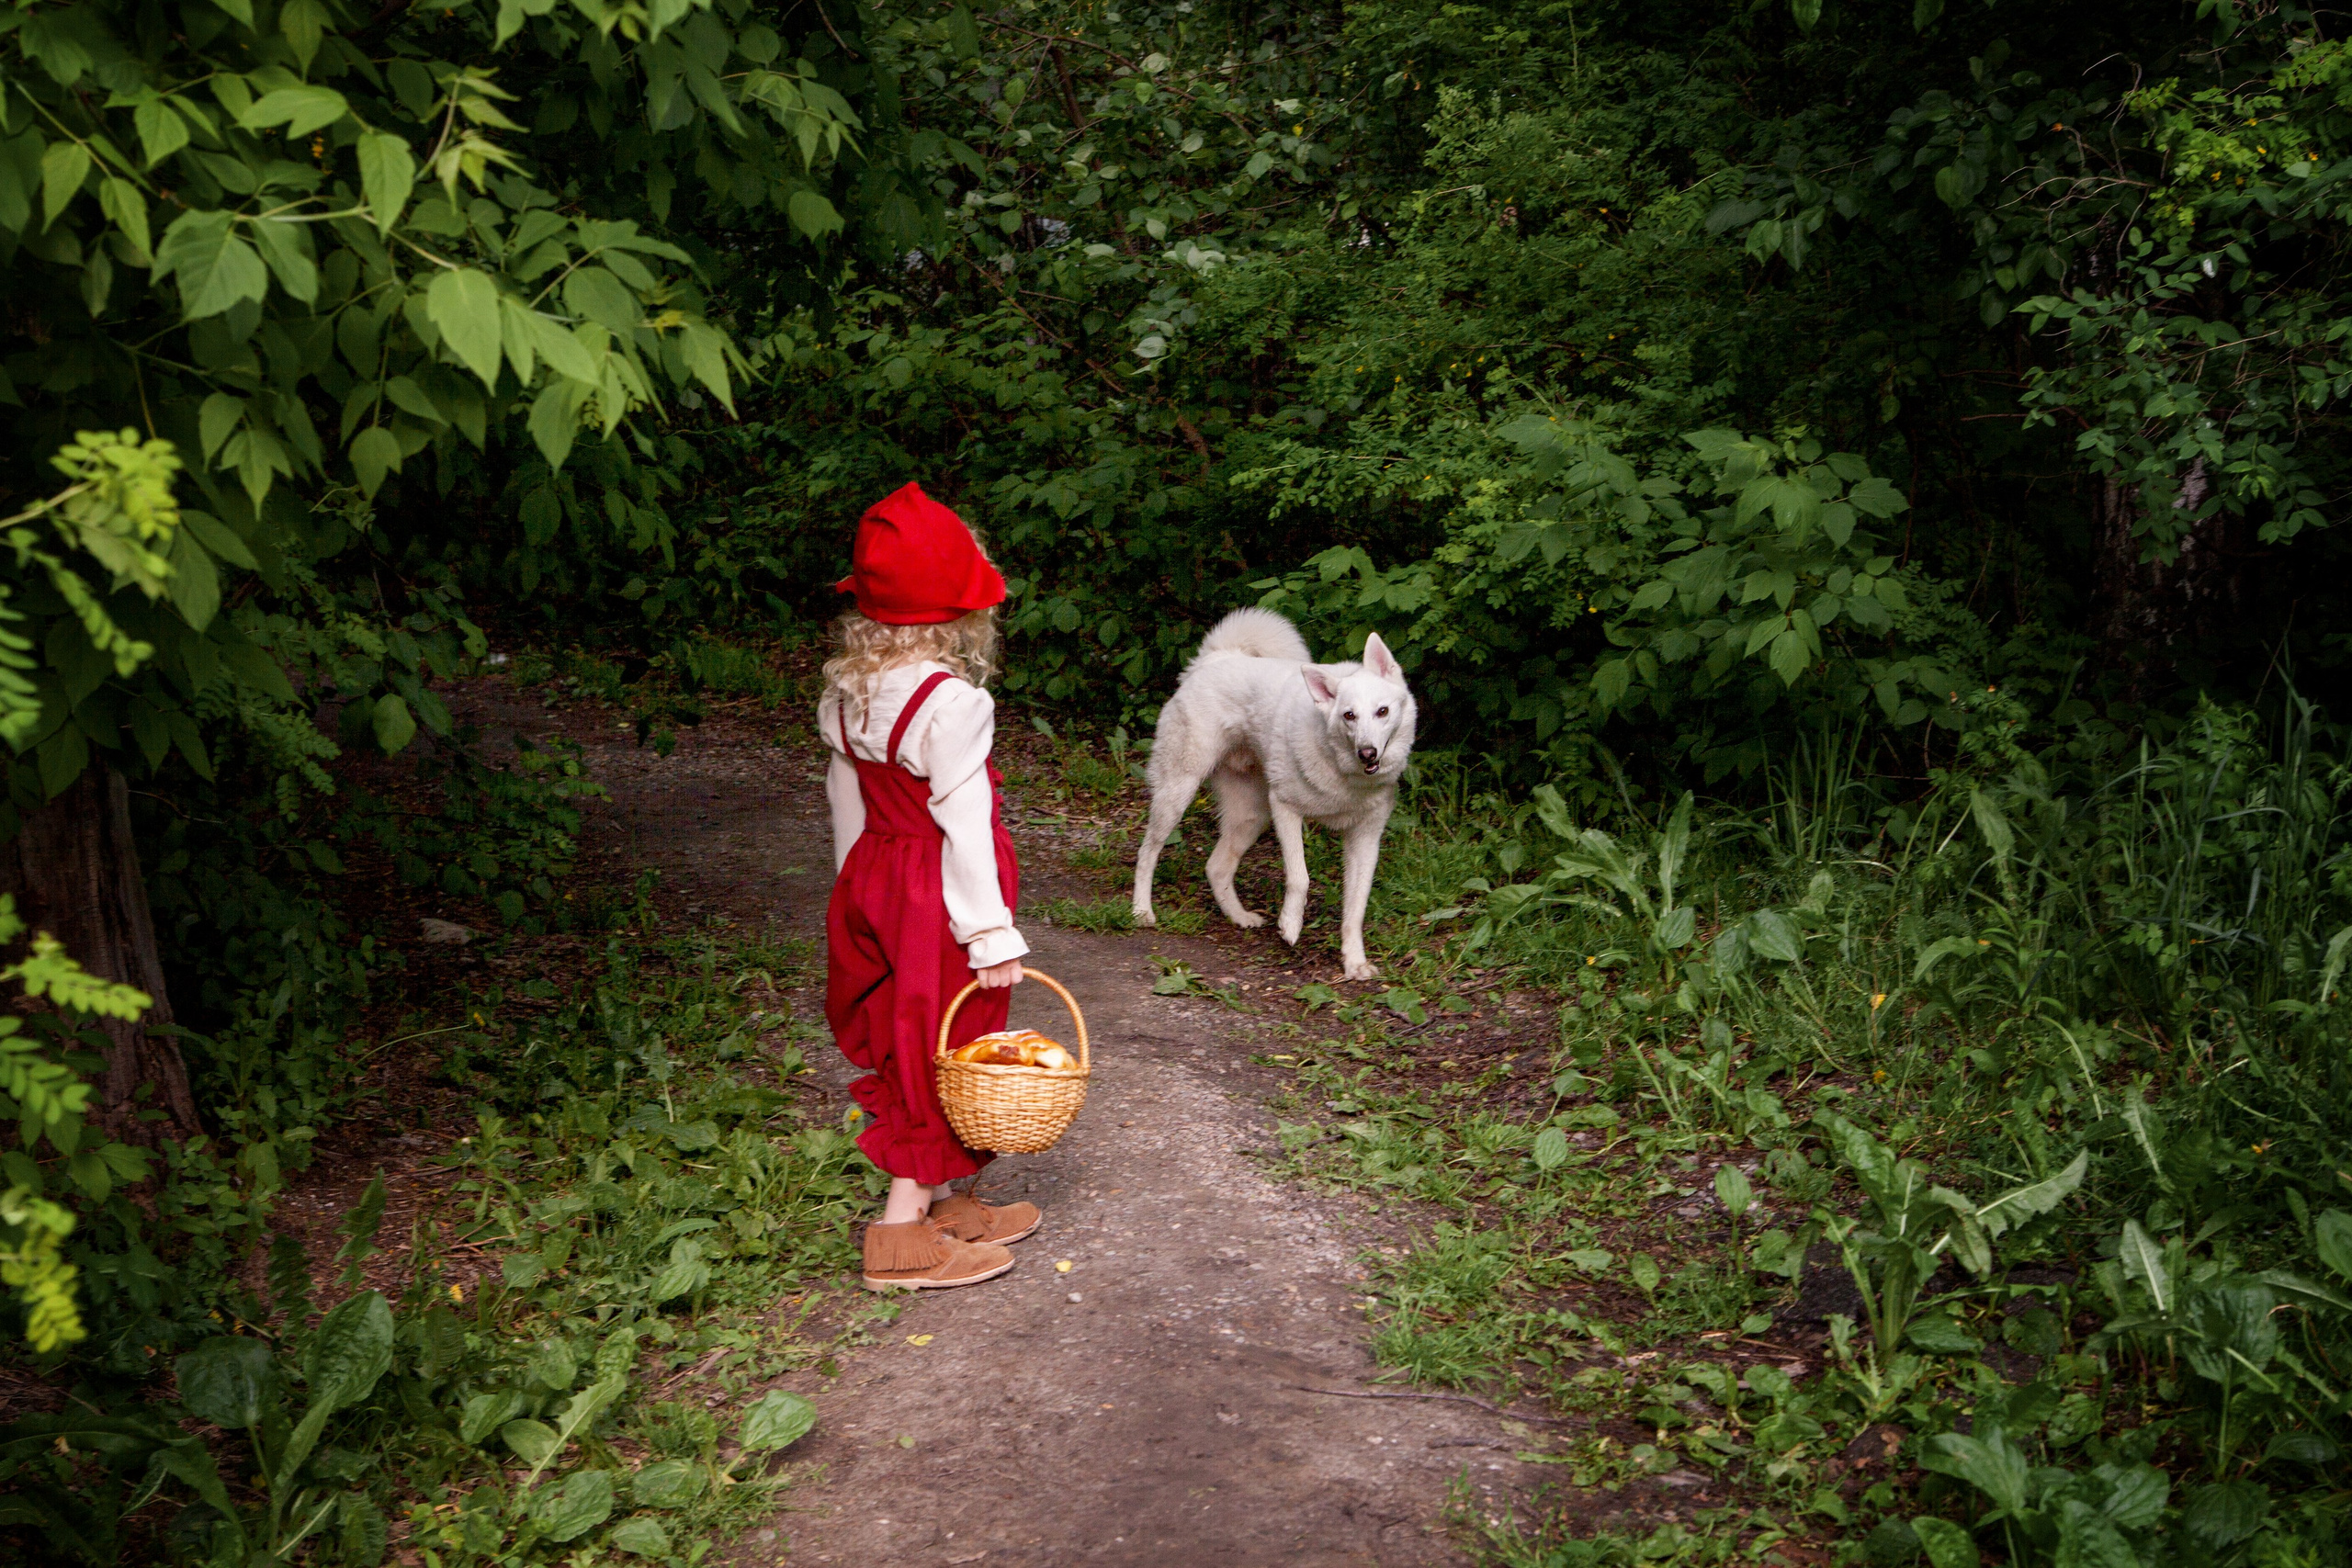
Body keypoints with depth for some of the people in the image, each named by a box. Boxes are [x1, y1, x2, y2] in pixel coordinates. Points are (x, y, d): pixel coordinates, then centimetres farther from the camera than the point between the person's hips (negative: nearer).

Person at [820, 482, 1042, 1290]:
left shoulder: (844, 689, 1)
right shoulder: (950, 701, -22)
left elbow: (845, 799, 10)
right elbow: (962, 824, -22)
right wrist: (992, 934, -17)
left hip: (874, 877, 8)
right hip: (937, 893, -8)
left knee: (902, 1044, 17)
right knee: (939, 1050, 4)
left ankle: (940, 1201, 31)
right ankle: (903, 1232, 11)